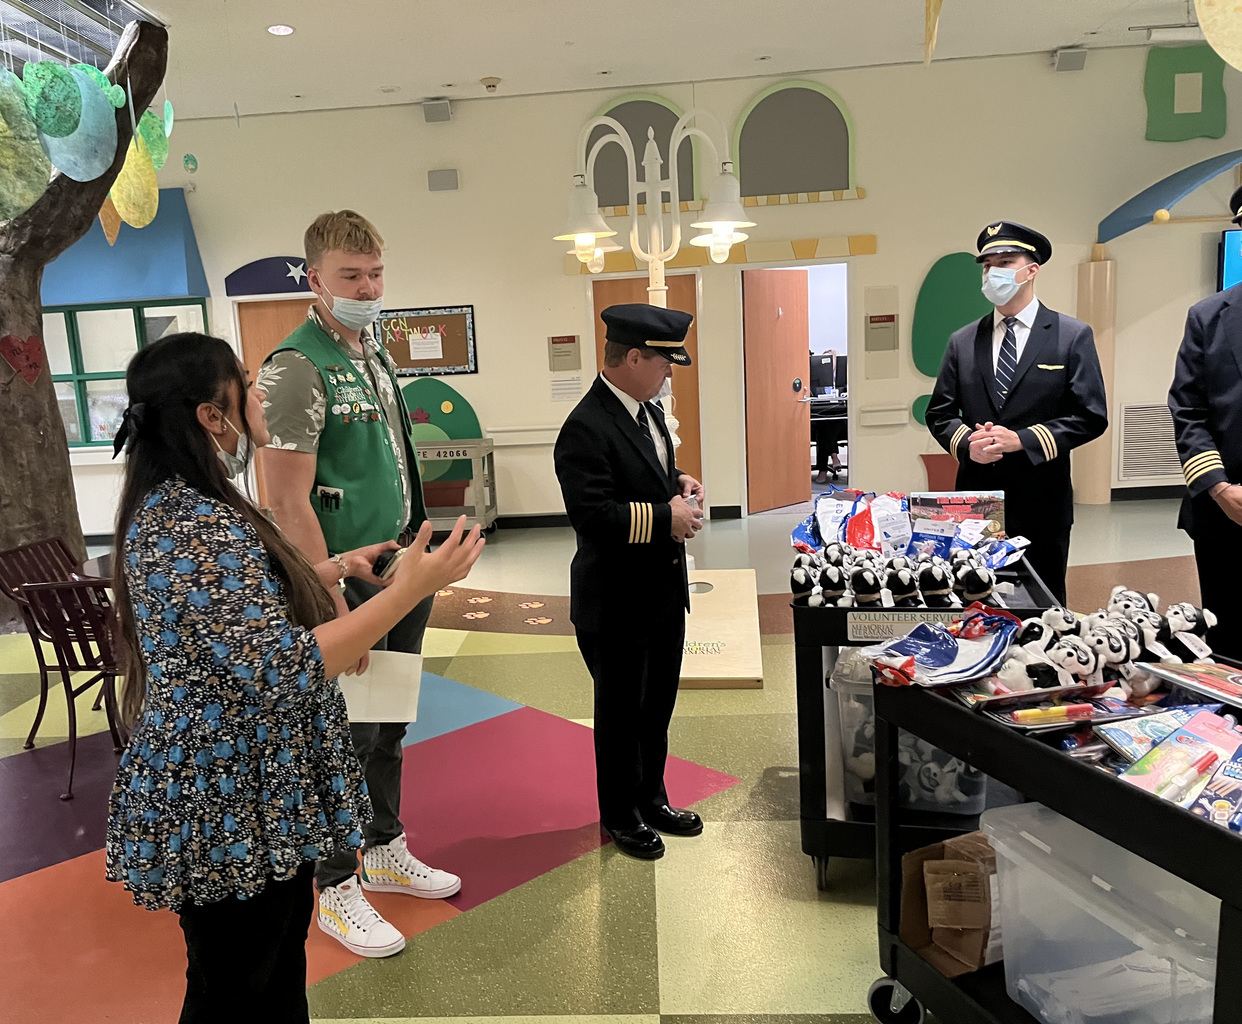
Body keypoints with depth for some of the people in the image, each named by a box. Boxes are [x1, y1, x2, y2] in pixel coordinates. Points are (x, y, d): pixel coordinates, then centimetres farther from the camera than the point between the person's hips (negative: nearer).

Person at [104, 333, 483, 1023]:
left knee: (281, 965, 25)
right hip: (228, 809, -10)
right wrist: (410, 588, -30)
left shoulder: (177, 505, 6)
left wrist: (337, 569, 13)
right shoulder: (194, 528, -27)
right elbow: (283, 669, -32)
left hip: (254, 790, 10)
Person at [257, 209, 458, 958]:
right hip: (348, 581, -8)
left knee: (389, 726, 19)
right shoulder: (297, 367, -16)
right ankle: (337, 889, 23)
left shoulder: (378, 356, 11)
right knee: (346, 735, 5)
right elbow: (287, 501, -20)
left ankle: (384, 852, 37)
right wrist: (335, 608, -21)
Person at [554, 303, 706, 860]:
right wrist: (666, 518, -24)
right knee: (621, 713, 12)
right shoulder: (586, 428, -24)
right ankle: (620, 815, 33)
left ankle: (651, 799, 42)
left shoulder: (647, 409, 6)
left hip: (664, 590, 9)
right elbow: (592, 514, -31)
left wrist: (679, 482, 1)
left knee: (657, 707, 22)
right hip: (617, 602, -9)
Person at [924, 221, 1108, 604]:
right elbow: (939, 414, 9)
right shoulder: (963, 342, 8)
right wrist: (967, 443, -12)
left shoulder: (1072, 336, -1)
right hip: (975, 502, 2)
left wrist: (1021, 440, -17)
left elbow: (1091, 416, -6)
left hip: (1042, 504, -2)